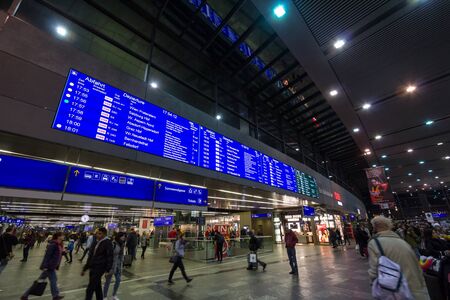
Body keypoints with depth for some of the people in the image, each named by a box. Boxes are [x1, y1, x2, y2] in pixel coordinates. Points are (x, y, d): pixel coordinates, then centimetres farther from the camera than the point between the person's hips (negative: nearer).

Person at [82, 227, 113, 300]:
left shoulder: (107, 243, -14)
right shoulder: (95, 242, 9)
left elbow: (110, 257, -15)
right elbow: (90, 256, 17)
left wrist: (108, 270, -19)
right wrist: (85, 268, 16)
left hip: (99, 268, -7)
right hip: (92, 268, 7)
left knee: (90, 289, -5)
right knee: (97, 287, 17)